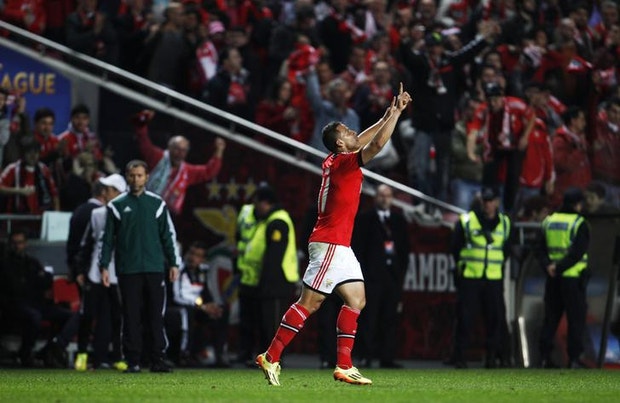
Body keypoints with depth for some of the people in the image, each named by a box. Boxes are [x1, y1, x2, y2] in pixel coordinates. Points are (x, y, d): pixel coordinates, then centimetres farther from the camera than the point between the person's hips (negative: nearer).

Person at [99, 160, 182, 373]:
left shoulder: (157, 204, 9)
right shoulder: (117, 205, 7)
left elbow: (168, 235, 11)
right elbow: (107, 238, 7)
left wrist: (173, 263, 5)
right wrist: (104, 266, 1)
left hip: (154, 268, 1)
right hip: (128, 270, -1)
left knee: (156, 316, -1)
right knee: (131, 317, 0)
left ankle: (158, 359, 2)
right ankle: (133, 361, 3)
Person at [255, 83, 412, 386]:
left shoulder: (336, 160, 11)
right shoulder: (343, 163, -14)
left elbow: (364, 141, 27)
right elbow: (376, 145, -21)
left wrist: (387, 117, 21)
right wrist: (396, 113, -12)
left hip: (340, 246, 10)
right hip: (330, 244, -10)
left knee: (356, 300, 5)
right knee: (309, 303, -8)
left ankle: (344, 366, 2)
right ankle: (271, 357, -4)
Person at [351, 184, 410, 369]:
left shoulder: (398, 220, 16)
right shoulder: (365, 219, 3)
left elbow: (404, 249, 18)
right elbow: (357, 247, -1)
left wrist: (401, 270, 7)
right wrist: (362, 271, -8)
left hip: (393, 275, 4)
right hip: (372, 276, -4)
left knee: (390, 318, 3)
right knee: (369, 317, -6)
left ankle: (387, 357, 4)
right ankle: (366, 356, -4)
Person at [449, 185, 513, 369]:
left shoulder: (504, 223, 10)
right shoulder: (466, 221, 0)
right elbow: (456, 247, 7)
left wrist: (497, 265, 10)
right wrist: (462, 265, 5)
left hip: (494, 279, 3)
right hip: (469, 278, -3)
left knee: (495, 317, 0)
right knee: (465, 317, -5)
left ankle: (492, 355, 8)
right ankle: (459, 356, -1)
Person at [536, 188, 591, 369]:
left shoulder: (549, 221, 8)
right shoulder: (579, 224, -9)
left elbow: (540, 249, 3)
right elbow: (577, 252, -18)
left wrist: (548, 266, -9)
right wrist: (559, 268, -15)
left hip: (553, 279, 5)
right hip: (573, 279, -5)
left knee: (550, 319, 11)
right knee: (576, 319, 1)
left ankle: (544, 357, 9)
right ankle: (574, 359, -3)